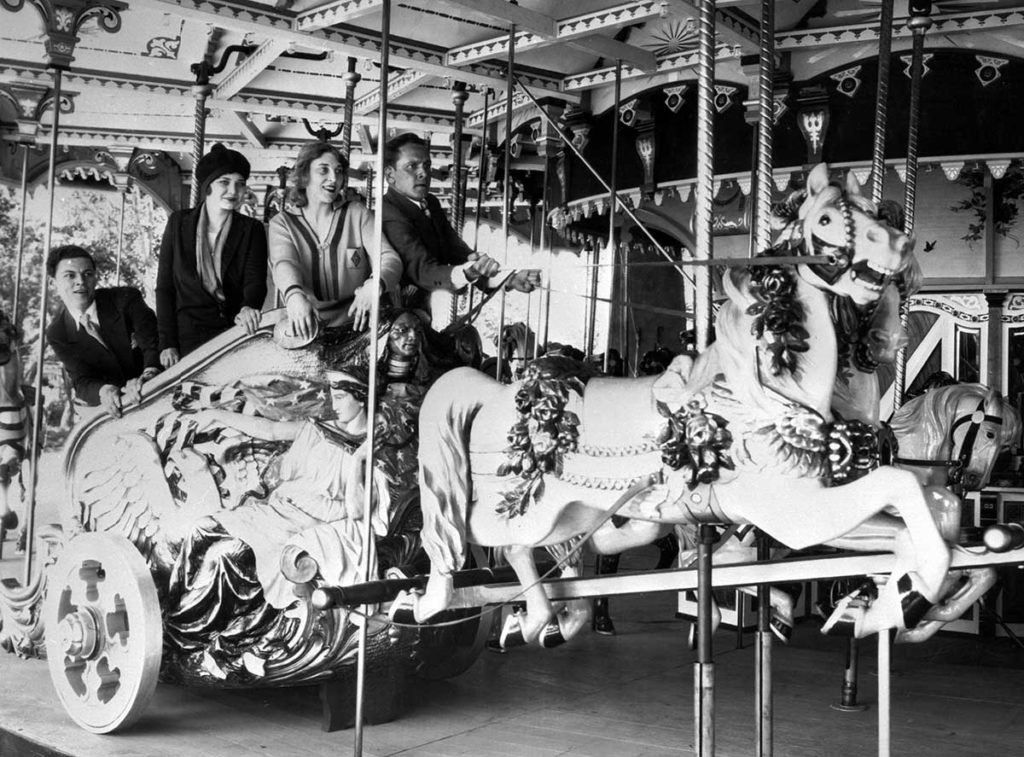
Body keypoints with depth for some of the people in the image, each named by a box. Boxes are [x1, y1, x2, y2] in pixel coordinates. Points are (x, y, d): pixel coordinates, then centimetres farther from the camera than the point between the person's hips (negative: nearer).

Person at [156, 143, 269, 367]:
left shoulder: (252, 229, 5)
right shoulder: (179, 222, 5)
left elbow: (256, 281, -8)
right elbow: (165, 287, 4)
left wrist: (249, 308, -33)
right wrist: (167, 344, -5)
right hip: (188, 338, 0)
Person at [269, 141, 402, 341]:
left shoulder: (357, 213, 8)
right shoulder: (282, 223, 7)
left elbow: (390, 258, -4)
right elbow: (283, 263, -13)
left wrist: (375, 284, -29)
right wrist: (294, 295, -38)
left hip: (355, 324, 0)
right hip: (306, 327, 0)